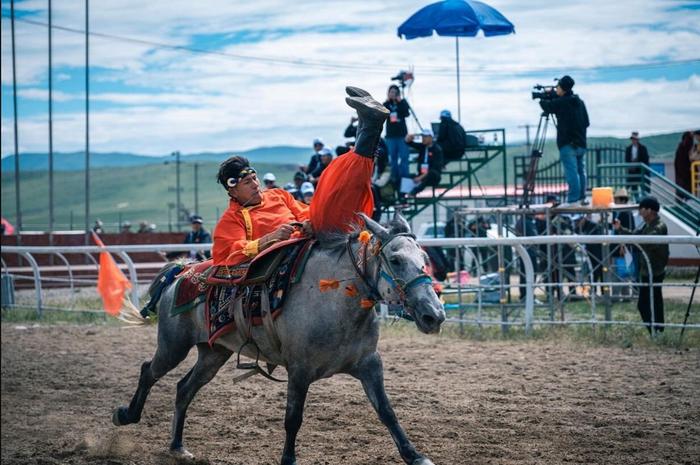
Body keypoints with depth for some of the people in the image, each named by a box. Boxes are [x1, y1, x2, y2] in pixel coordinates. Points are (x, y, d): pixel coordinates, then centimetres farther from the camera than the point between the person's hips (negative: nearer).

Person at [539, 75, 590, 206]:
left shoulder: (561, 102, -10)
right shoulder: (580, 102, 12)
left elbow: (547, 106, 3)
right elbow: (586, 122, 17)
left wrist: (543, 99, 23)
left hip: (567, 143, -7)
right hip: (581, 143, 7)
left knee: (571, 171, -10)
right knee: (580, 171, 10)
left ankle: (573, 199, -14)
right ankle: (581, 198, 13)